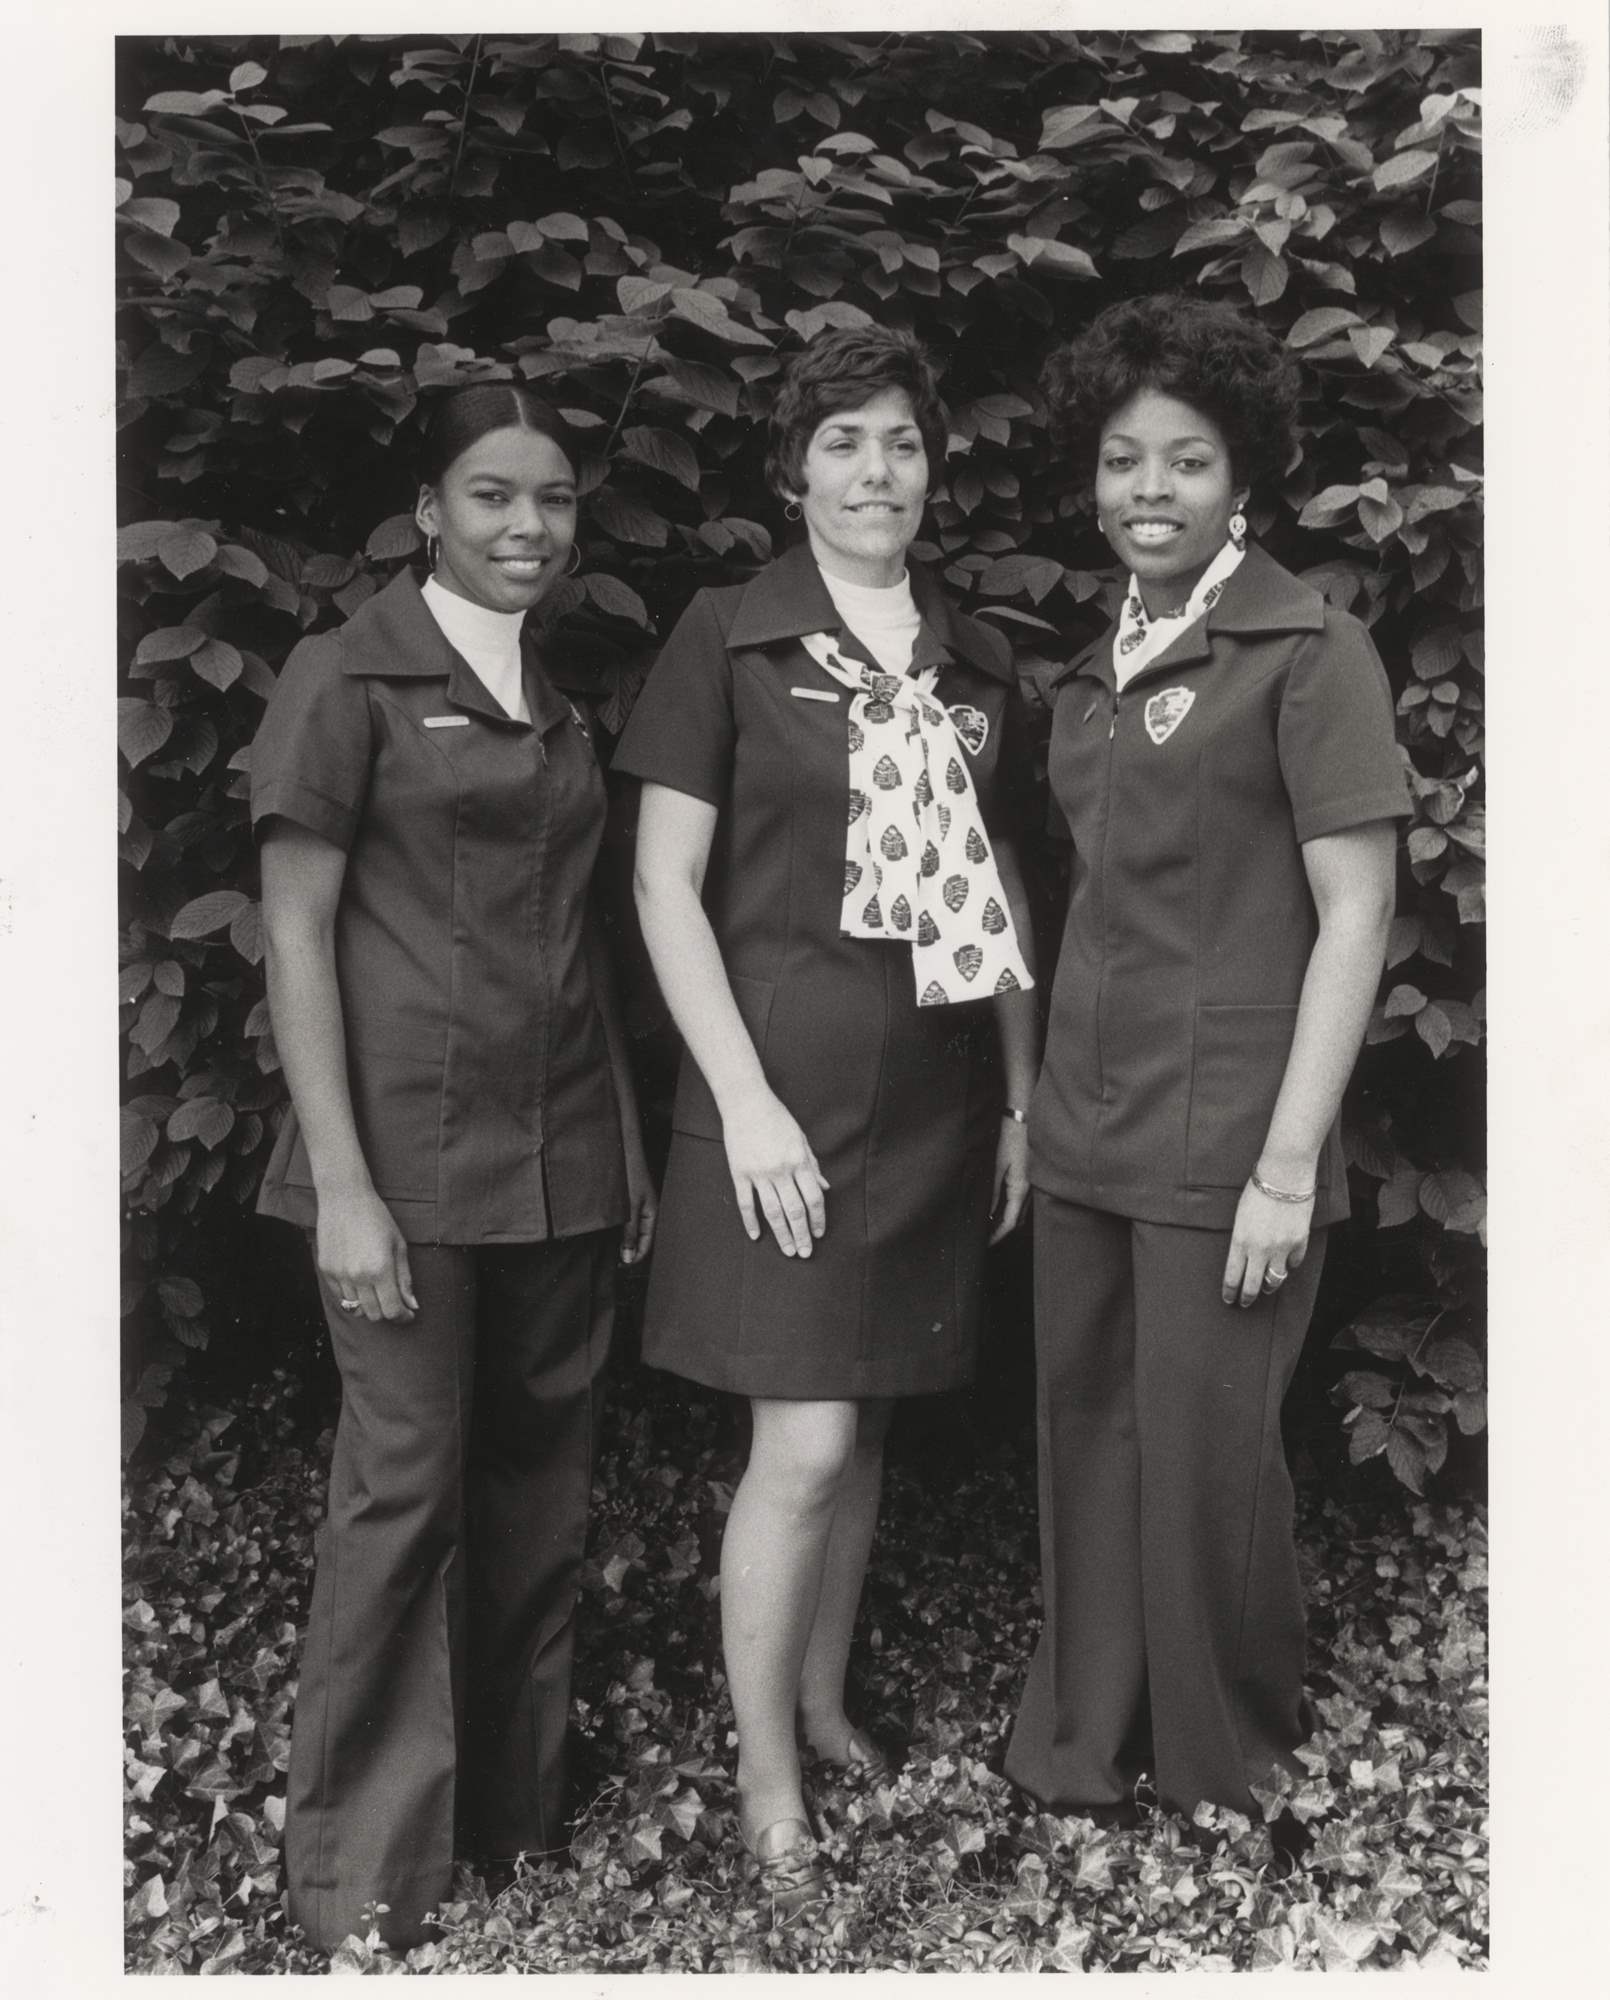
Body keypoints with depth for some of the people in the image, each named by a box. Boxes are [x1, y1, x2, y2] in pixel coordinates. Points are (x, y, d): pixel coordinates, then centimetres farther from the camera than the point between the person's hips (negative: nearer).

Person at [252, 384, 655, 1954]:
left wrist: (628, 1142, 12)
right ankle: (362, 1875, 13)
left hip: (564, 1159, 6)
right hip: (413, 1154, -6)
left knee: (542, 1486, 10)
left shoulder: (565, 696, 14)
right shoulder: (350, 677, -4)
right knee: (403, 1486, -2)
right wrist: (341, 1185, -13)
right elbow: (296, 936, -7)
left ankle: (515, 1808, 27)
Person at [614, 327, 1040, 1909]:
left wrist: (1022, 1095, 12)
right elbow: (665, 886, -7)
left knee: (865, 1423, 14)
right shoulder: (728, 638, -4)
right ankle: (766, 1786, 13)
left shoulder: (972, 661, 10)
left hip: (931, 1095, 5)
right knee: (803, 1444, -5)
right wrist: (746, 1099, -14)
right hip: (789, 1089, -5)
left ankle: (826, 1703, 33)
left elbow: (999, 887, 15)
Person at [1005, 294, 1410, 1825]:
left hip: (1221, 1144, -6)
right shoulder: (1099, 671, 13)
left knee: (1205, 1460, 4)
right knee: (1086, 1446, 13)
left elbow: (1353, 915, -11)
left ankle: (1228, 1780, 27)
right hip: (1085, 1130, 6)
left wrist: (1287, 1165, -15)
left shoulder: (1307, 650, -7)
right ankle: (1083, 1751, 31)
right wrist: (1041, 1099, 13)